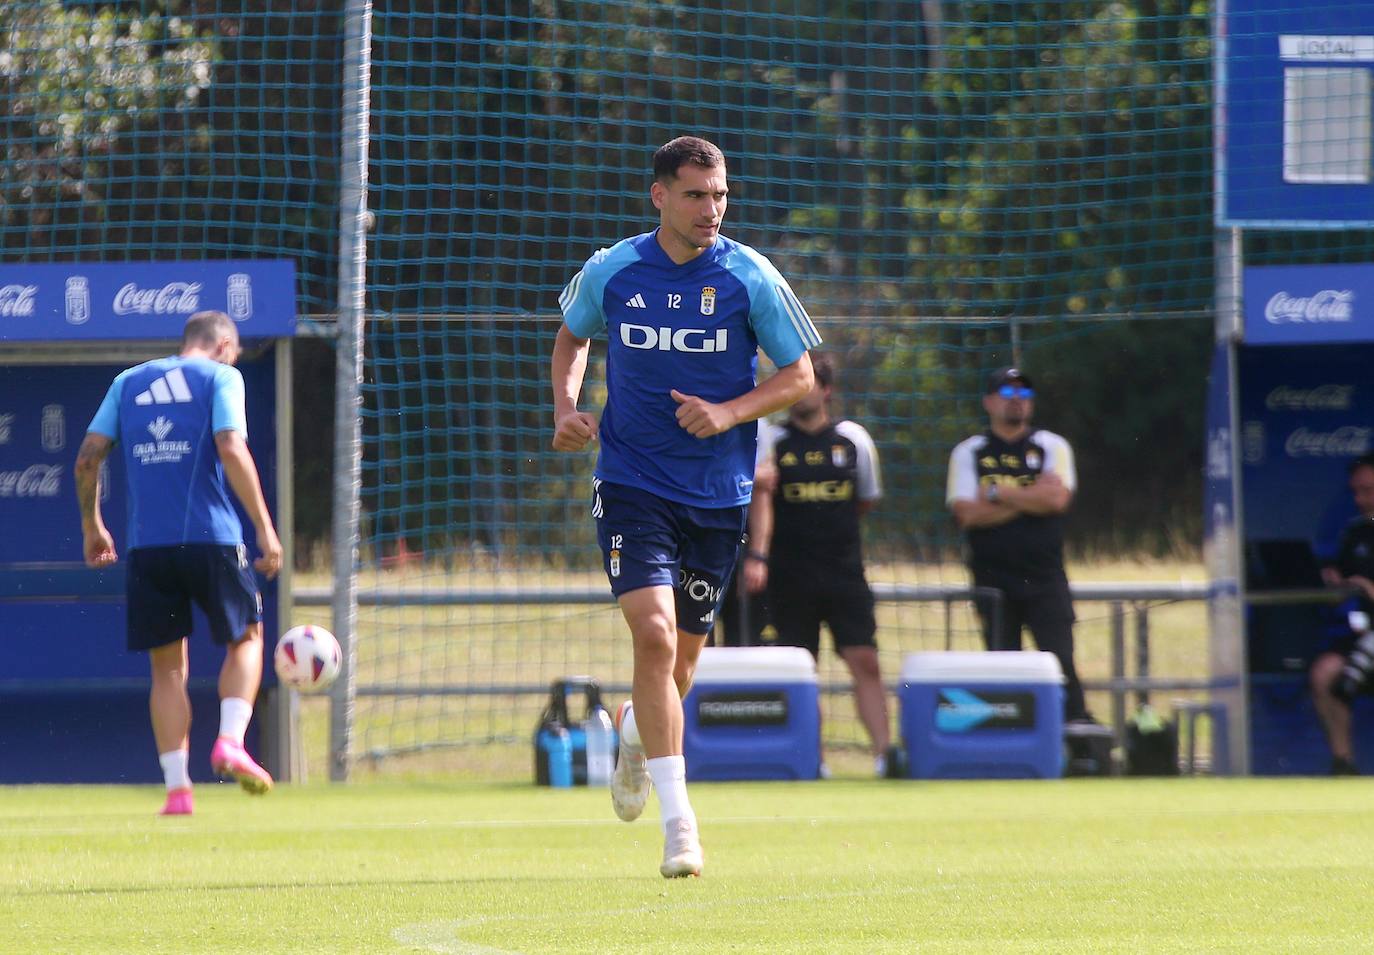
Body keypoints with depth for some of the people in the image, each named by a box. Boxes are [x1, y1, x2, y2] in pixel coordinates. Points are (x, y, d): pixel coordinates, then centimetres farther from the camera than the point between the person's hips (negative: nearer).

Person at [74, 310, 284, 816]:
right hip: (210, 538, -3)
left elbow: (87, 457, 11)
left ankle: (177, 787, 2)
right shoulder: (220, 377, 3)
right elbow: (232, 452, -11)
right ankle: (230, 742, -6)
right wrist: (265, 529, -9)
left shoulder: (128, 382, 15)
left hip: (146, 544, 3)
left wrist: (91, 525, 22)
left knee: (167, 665, 9)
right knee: (245, 638, 15)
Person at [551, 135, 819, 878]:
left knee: (683, 654, 11)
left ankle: (634, 731, 48)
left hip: (718, 494, 1)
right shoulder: (610, 273, -3)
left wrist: (729, 412, -15)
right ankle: (677, 822, -18)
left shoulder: (750, 278, -6)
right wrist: (565, 406, 0)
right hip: (631, 486, -1)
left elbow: (799, 376, 2)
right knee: (654, 634, -18)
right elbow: (573, 336, 18)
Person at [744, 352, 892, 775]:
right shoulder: (771, 442, -1)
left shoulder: (853, 439, 6)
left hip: (845, 576, 1)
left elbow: (867, 499, 20)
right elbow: (761, 497, -18)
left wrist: (825, 527, 11)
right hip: (790, 577, -1)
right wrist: (758, 555, -32)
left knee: (865, 661, -8)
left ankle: (883, 750, -11)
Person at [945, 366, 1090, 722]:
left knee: (1061, 662, -9)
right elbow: (967, 514, -6)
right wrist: (1030, 499, -8)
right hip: (993, 581, 1)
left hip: (1045, 578, -1)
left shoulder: (1052, 447, 8)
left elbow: (1057, 498, -10)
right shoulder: (968, 453, 8)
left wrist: (997, 494, -7)